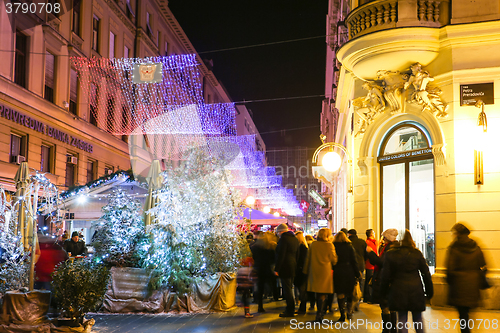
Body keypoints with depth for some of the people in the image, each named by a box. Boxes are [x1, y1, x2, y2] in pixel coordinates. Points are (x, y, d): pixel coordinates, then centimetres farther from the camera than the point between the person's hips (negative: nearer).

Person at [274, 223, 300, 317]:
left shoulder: (283, 239, -13)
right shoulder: (295, 239, 14)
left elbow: (281, 255, -18)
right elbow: (297, 255, 18)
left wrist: (277, 269, -15)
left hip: (285, 267, -9)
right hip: (293, 267, 9)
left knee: (287, 289, -5)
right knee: (289, 288, 16)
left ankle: (290, 311, -4)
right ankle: (291, 309, 21)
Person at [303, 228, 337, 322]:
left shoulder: (313, 244, 2)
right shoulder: (329, 245, -8)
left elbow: (308, 258, 7)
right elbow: (334, 260, -2)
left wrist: (306, 271, 16)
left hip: (314, 271, 4)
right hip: (325, 271, -4)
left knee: (318, 293, 14)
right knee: (323, 294, 0)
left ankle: (320, 312, 25)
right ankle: (319, 314, -5)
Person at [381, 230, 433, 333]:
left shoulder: (390, 254, -4)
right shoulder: (417, 253, 0)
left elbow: (385, 275, -2)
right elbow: (426, 273, 4)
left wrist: (384, 290, 11)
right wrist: (429, 291, 12)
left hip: (399, 291, -1)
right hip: (416, 290, 1)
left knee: (402, 319, 6)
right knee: (418, 318, 15)